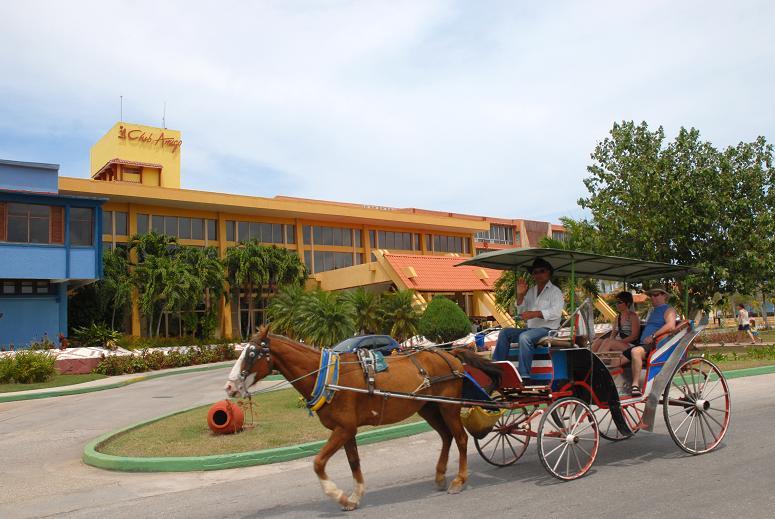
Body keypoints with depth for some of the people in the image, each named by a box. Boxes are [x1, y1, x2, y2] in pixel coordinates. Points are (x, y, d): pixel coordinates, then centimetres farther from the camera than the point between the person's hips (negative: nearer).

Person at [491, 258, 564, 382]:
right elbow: (521, 313, 15)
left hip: (547, 329, -7)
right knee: (505, 332, -10)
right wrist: (520, 295, 1)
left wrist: (534, 314, -24)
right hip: (530, 329, 7)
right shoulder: (530, 291, 20)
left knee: (524, 337, -34)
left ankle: (524, 377, -36)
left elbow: (556, 312, -14)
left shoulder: (555, 291, 2)